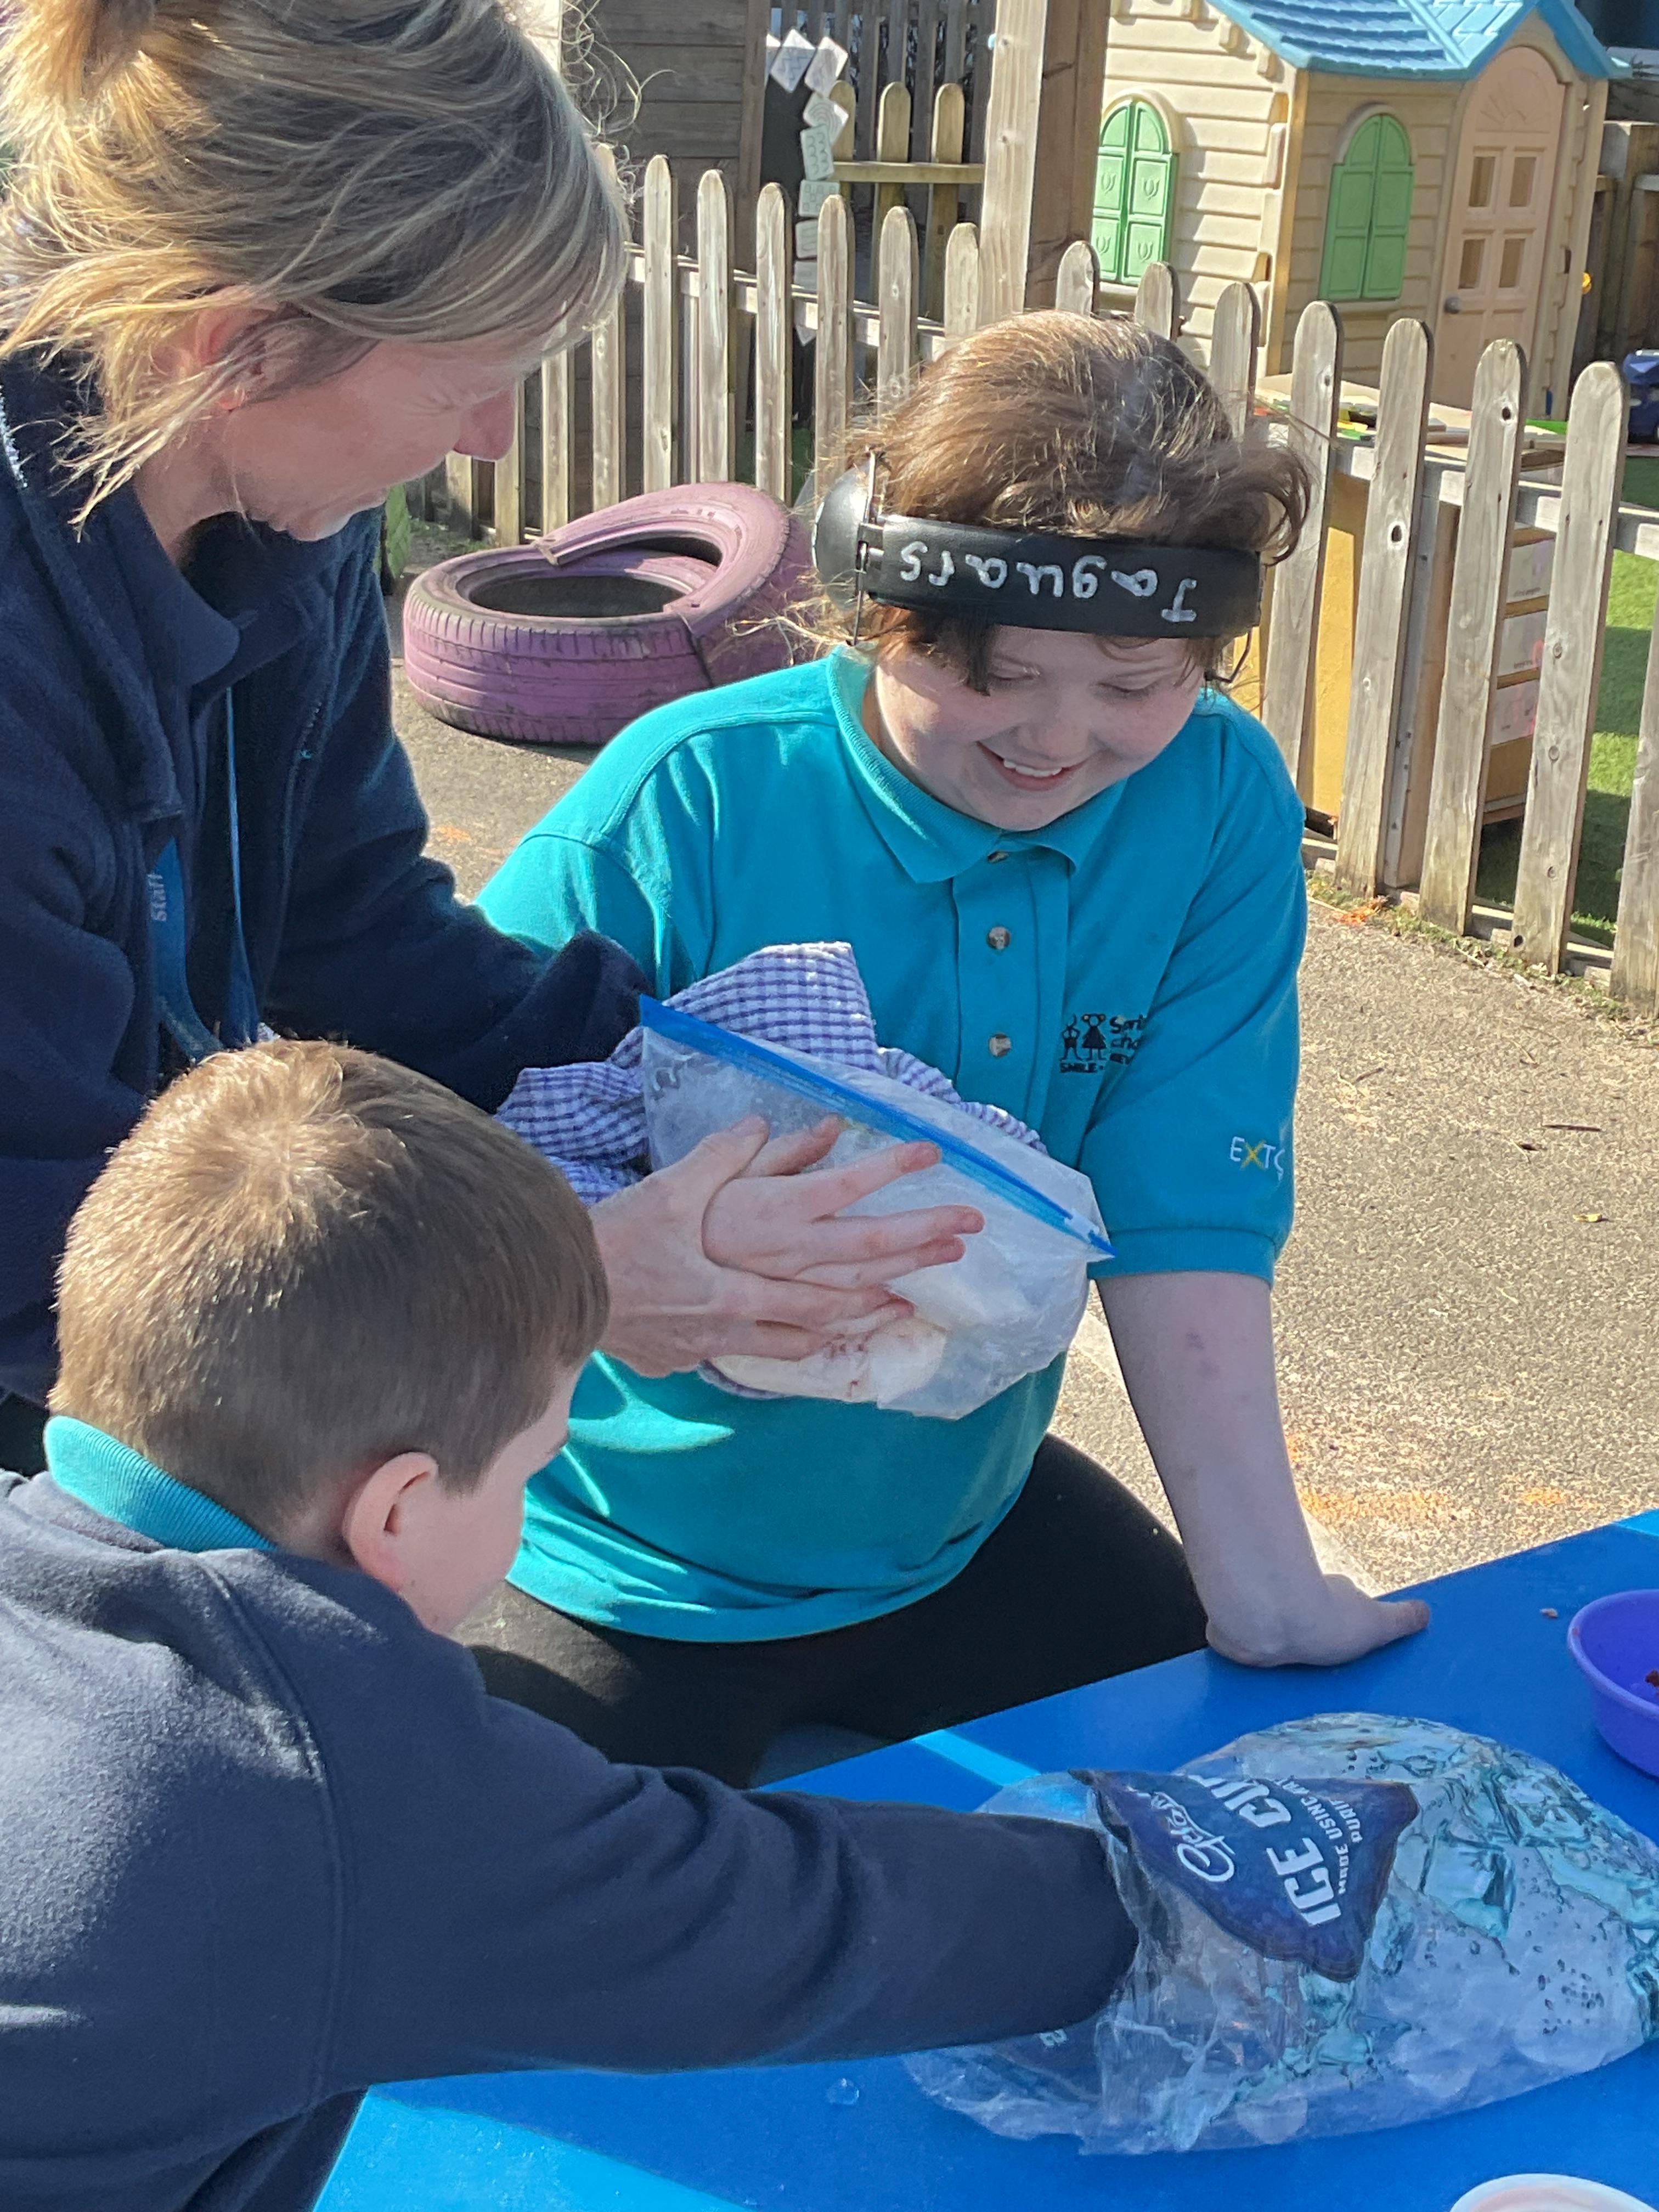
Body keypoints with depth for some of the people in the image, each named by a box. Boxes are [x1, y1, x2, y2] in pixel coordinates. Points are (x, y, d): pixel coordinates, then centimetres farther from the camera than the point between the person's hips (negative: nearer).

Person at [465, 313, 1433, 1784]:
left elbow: (1190, 1214, -12)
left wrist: (1272, 1604, -15)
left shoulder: (1219, 800, -11)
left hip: (962, 1518, 4)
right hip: (643, 1570, -3)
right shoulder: (688, 804, -23)